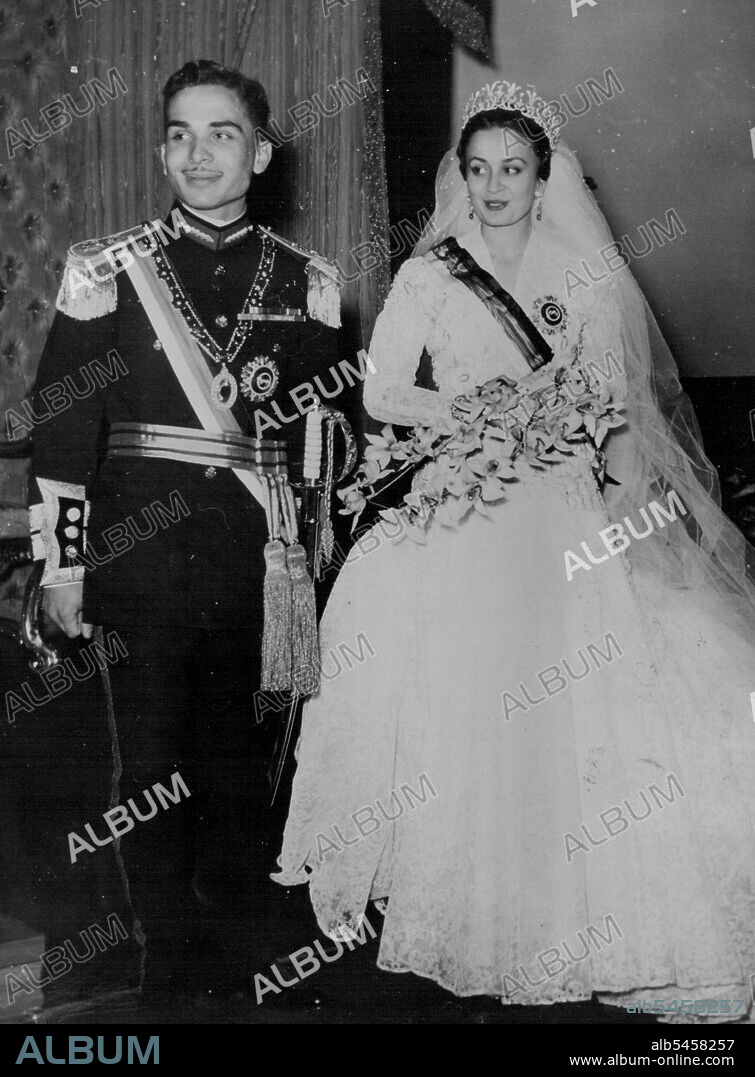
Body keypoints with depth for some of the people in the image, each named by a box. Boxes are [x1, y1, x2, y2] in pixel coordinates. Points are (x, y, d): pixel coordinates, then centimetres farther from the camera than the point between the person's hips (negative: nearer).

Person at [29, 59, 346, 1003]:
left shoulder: (306, 282, 6)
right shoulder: (103, 270, 0)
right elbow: (62, 425, -1)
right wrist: (60, 567, -3)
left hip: (260, 564, 2)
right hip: (140, 560, -1)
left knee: (240, 757, 13)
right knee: (151, 765, 5)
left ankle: (245, 943, 32)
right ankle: (171, 958, 22)